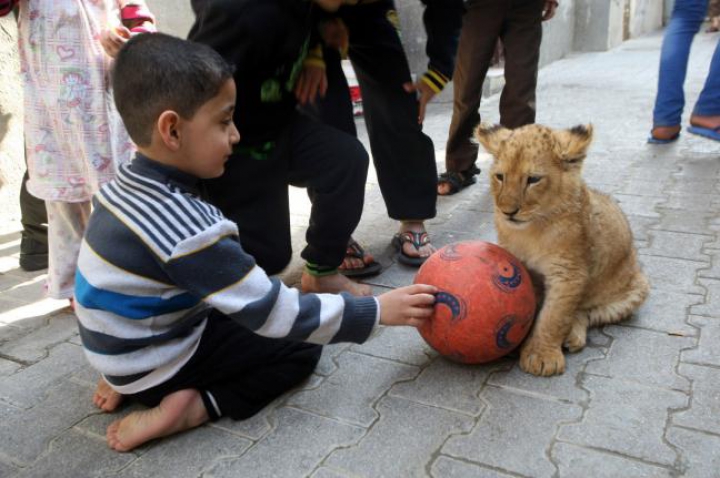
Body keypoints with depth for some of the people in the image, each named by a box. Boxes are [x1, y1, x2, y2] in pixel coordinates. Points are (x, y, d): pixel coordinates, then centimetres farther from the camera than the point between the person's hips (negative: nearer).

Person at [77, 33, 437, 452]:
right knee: (300, 349, -2)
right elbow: (273, 315, -29)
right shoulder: (188, 229, -32)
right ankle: (194, 405, -11)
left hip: (126, 345, 8)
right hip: (158, 367, -8)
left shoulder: (129, 185, -6)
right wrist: (377, 311, -24)